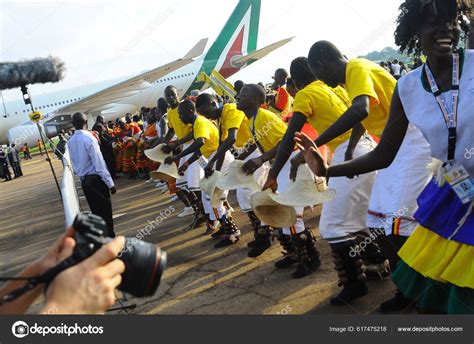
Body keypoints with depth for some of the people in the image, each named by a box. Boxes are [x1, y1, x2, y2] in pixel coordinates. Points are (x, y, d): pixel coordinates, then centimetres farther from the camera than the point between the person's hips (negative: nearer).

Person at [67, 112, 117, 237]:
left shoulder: (70, 142, 5)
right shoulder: (89, 138, -16)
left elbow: (73, 163, 12)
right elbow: (99, 164, -17)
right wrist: (110, 183, -14)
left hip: (84, 181, 7)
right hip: (96, 179, -7)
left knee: (96, 211, 16)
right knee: (106, 211, 1)